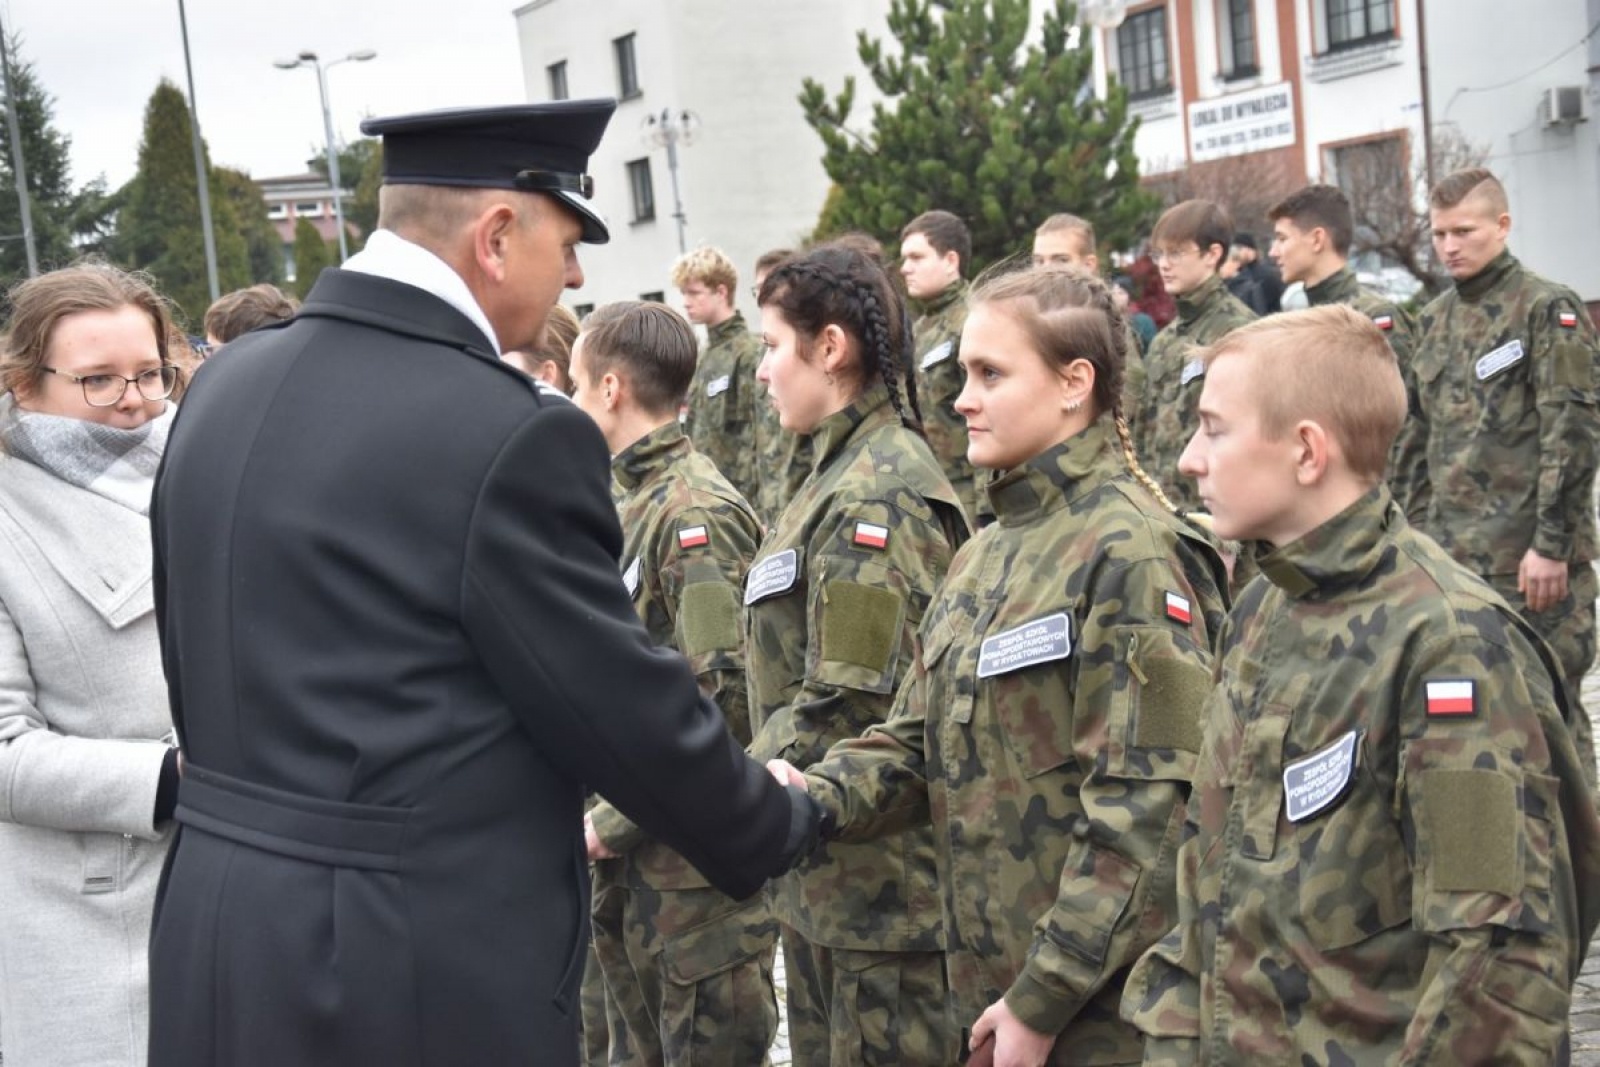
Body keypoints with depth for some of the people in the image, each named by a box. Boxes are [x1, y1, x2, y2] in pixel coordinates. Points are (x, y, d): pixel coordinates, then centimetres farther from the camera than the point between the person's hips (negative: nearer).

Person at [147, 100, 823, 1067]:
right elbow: (630, 709, -12)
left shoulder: (225, 386, 4)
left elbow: (194, 665, 13)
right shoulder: (511, 434, -19)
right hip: (426, 973, -7)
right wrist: (782, 829, 5)